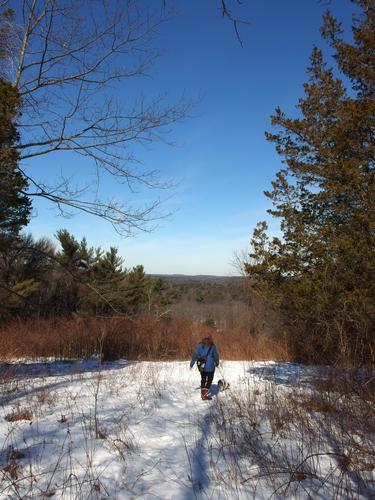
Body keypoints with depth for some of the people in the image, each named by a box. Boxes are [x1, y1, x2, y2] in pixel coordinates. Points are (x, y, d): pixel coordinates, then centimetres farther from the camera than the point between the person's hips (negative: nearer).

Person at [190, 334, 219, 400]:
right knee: (209, 380, 7)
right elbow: (216, 356, 2)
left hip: (201, 366, 4)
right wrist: (217, 363, 20)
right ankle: (205, 394, -1)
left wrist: (191, 364, 1)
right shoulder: (212, 347, -4)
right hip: (210, 367, -4)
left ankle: (202, 393, 23)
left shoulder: (200, 346, 2)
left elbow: (195, 355, -2)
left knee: (203, 379, 20)